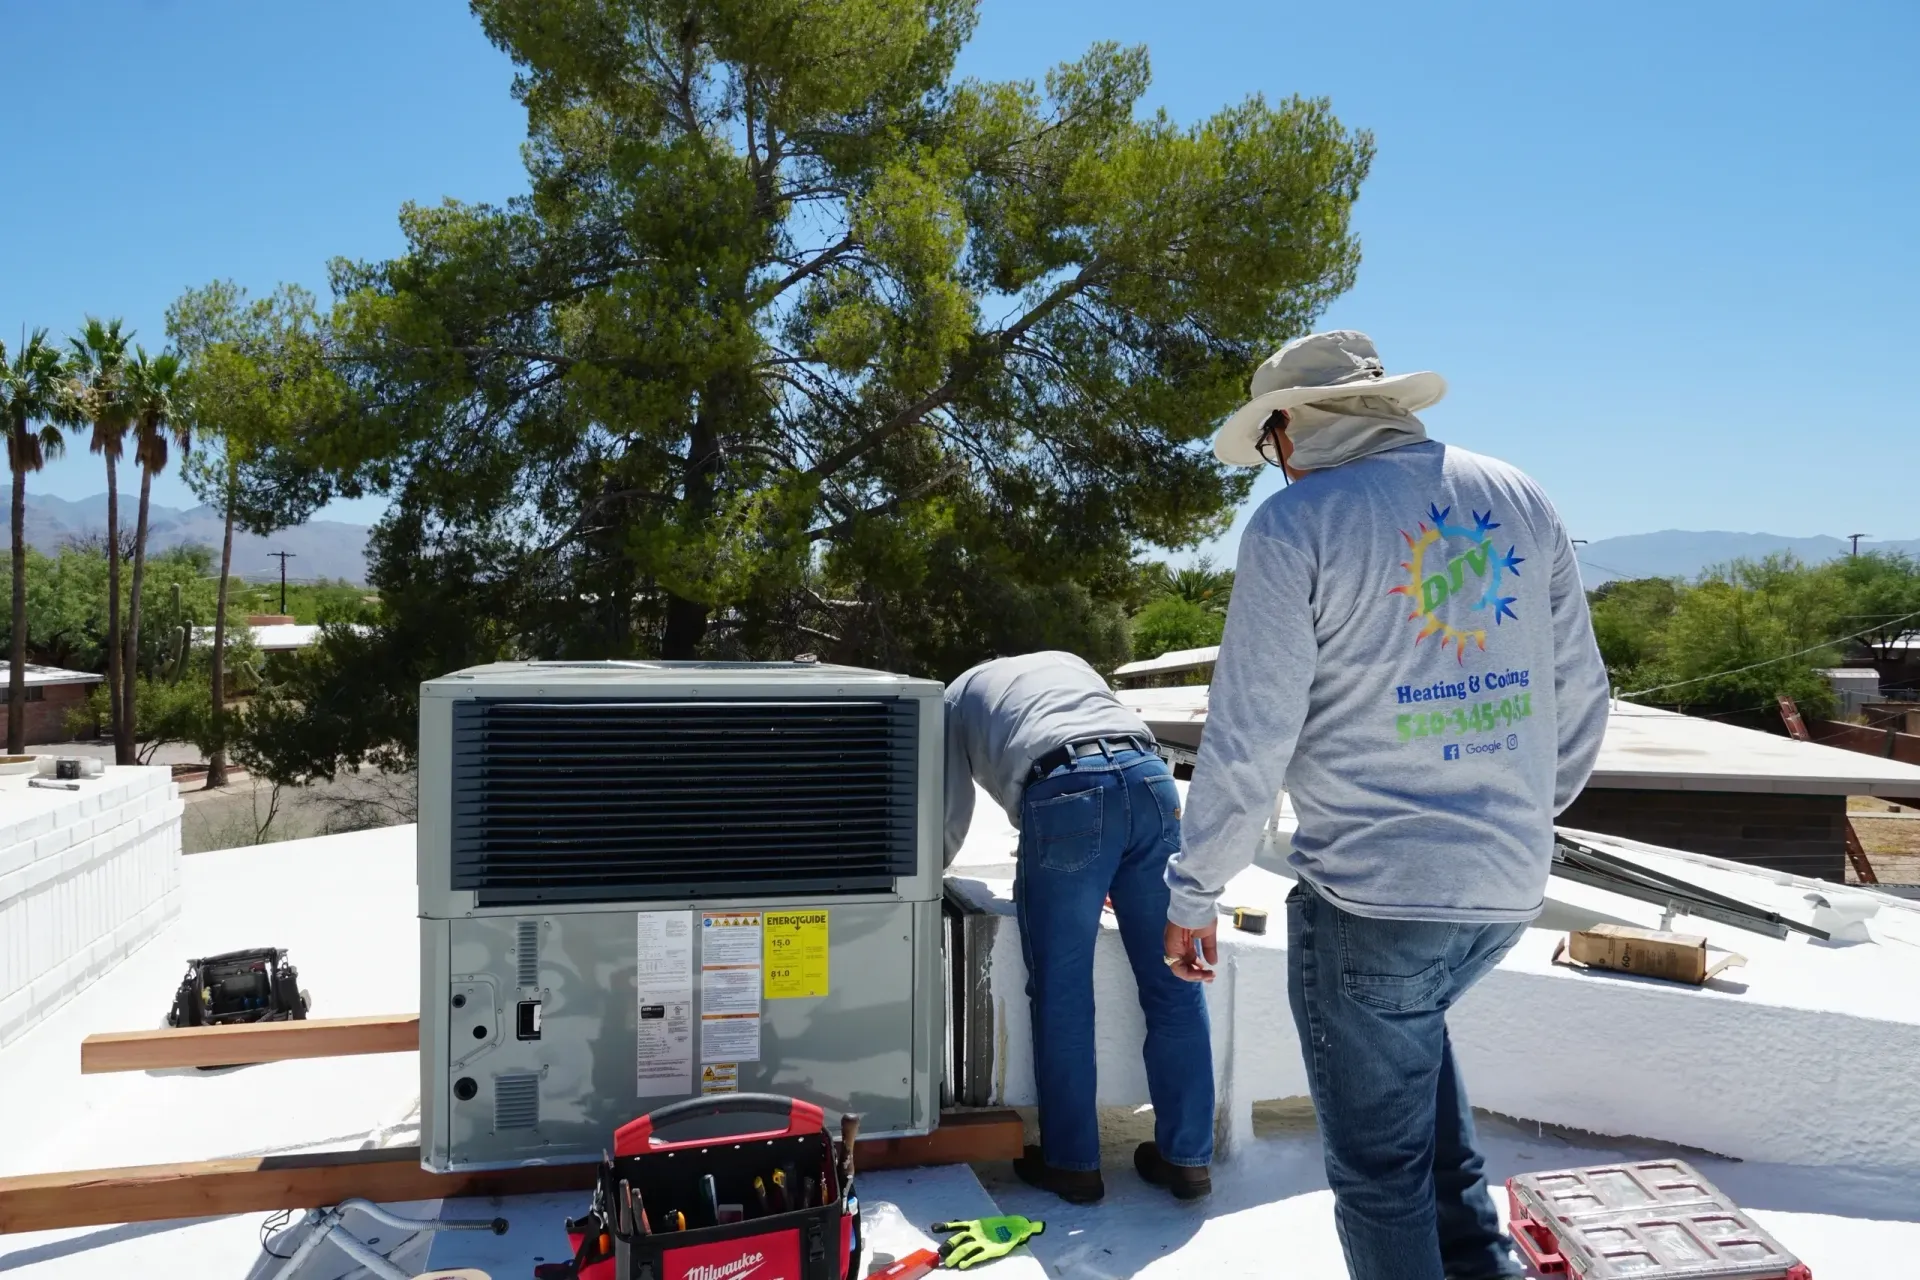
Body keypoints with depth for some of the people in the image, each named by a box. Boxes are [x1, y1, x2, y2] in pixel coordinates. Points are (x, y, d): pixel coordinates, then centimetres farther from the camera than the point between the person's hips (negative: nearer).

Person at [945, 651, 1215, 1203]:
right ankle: (1187, 1157, 18)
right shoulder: (1066, 661, 39)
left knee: (1062, 993, 8)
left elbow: (951, 813, 23)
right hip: (1148, 777, 4)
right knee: (1173, 985, 9)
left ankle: (1071, 1163, 17)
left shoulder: (959, 695, 28)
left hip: (1063, 792, -4)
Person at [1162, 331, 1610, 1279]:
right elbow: (1580, 696, 9)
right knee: (1414, 1032, 34)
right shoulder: (1519, 500, 5)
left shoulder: (1296, 524, -12)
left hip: (1371, 892, -6)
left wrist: (1193, 893, -3)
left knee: (1379, 1165, 11)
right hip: (1509, 885, 7)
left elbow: (1248, 741, -15)